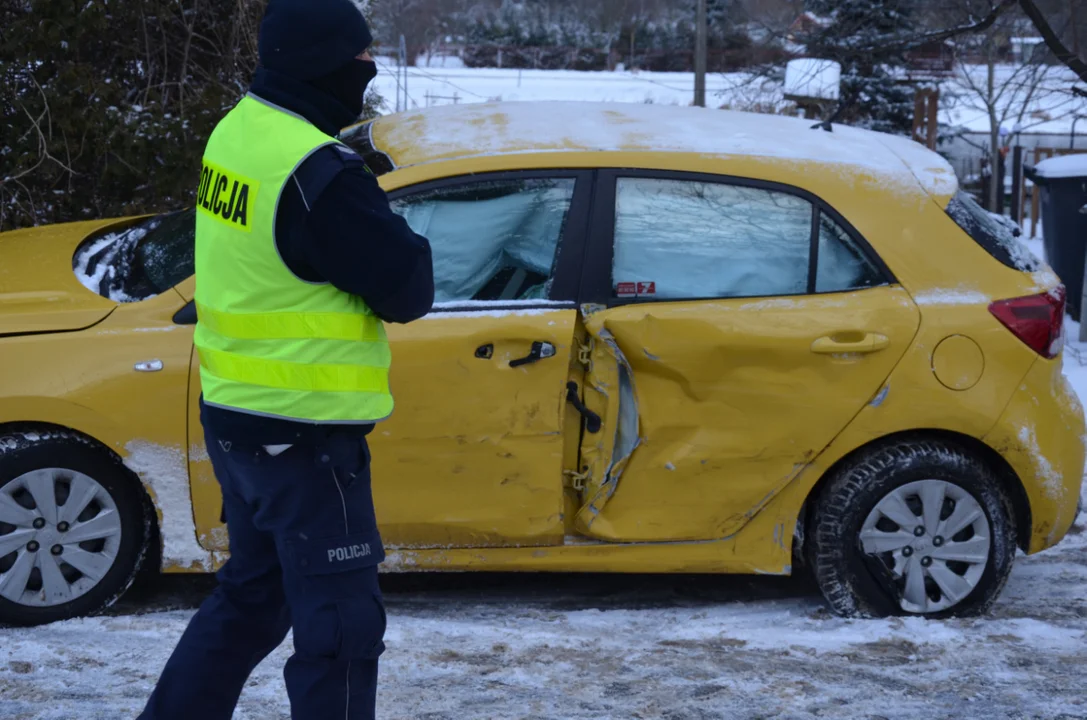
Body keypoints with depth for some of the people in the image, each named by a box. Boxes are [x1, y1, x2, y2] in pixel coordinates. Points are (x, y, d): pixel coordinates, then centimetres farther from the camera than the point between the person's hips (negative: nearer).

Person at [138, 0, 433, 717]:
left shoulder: (239, 129, 4)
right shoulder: (318, 174, -23)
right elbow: (408, 290, -18)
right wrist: (390, 228, 1)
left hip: (238, 417, 9)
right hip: (304, 436, -9)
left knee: (251, 597, 24)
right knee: (342, 627, 0)